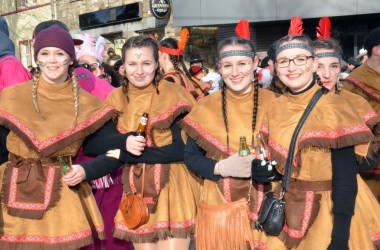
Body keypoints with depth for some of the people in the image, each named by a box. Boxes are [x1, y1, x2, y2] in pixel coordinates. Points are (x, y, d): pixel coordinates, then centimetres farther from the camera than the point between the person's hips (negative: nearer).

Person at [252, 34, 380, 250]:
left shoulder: (335, 108, -17)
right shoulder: (275, 108, 0)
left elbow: (345, 179, -19)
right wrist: (267, 172, -12)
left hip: (329, 213, -5)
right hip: (288, 212, 5)